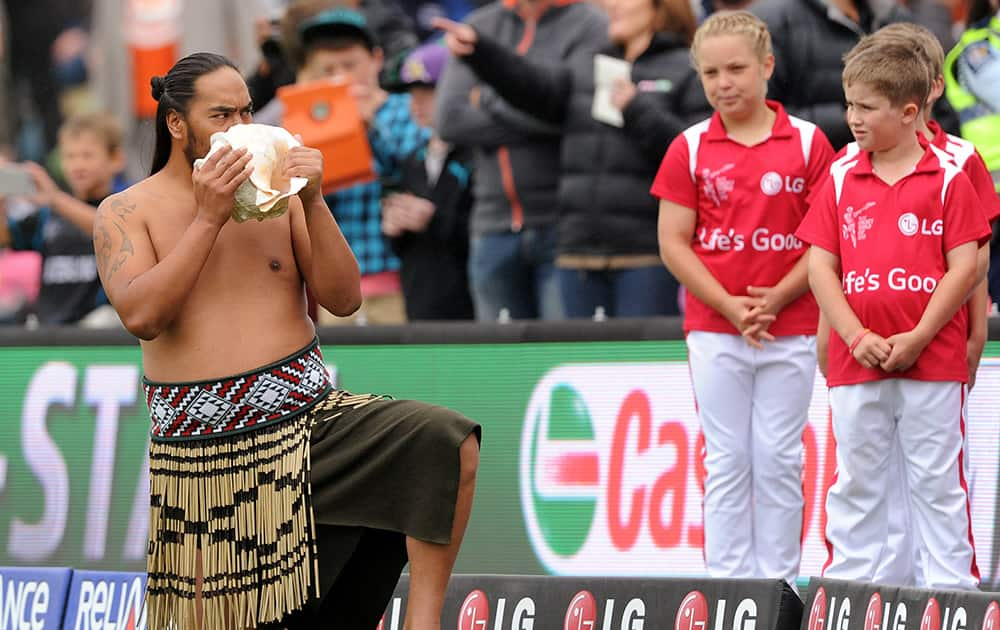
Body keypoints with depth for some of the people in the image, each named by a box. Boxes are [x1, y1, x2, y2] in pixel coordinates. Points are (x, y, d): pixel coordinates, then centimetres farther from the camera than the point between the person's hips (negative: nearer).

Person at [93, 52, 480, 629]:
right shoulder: (126, 212, 3)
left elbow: (344, 299, 3)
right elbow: (142, 316, -14)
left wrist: (312, 203, -9)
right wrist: (210, 217, -15)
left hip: (309, 418, 2)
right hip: (207, 449, -2)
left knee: (450, 444, -22)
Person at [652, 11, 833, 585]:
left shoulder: (808, 142, -1)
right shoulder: (690, 149, 1)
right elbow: (674, 245, -1)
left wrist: (776, 299, -13)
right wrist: (731, 307, -11)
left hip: (790, 329, -1)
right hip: (714, 331, 1)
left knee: (779, 459, 4)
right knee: (727, 460, 3)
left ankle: (780, 582, 9)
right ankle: (728, 582, 7)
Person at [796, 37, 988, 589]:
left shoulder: (947, 177, -1)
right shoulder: (841, 180, 7)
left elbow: (966, 267, -5)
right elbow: (820, 265, 4)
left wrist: (917, 338, -12)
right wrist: (856, 337, -8)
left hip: (932, 361, -3)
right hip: (856, 364, 3)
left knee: (937, 482, 2)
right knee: (856, 481, 8)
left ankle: (949, 582, 7)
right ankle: (847, 580, 14)